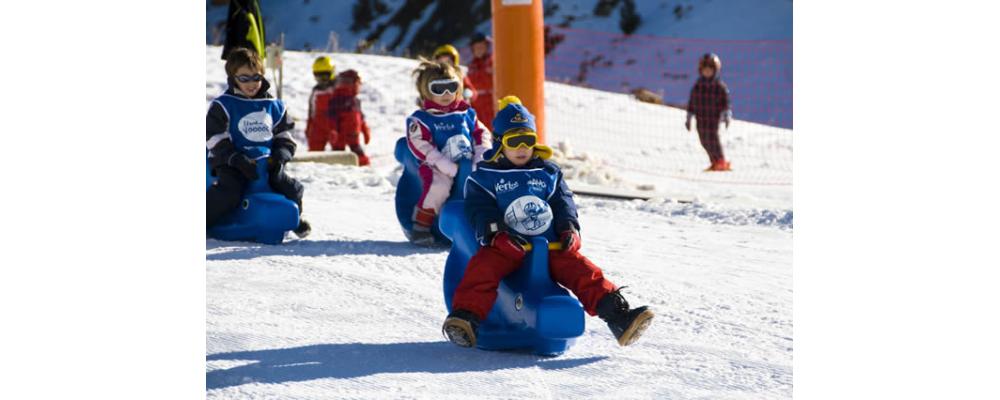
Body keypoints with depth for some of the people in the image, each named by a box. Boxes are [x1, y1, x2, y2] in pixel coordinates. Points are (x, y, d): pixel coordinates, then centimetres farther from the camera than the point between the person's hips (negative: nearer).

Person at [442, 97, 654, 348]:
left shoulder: (548, 173, 23)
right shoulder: (485, 177, 12)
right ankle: (466, 315, -48)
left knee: (580, 268, -19)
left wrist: (569, 227, -4)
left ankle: (617, 314, -27)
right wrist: (496, 232, -20)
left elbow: (563, 202, 18)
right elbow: (480, 209, 0)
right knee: (483, 267, -34)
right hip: (507, 246, -3)